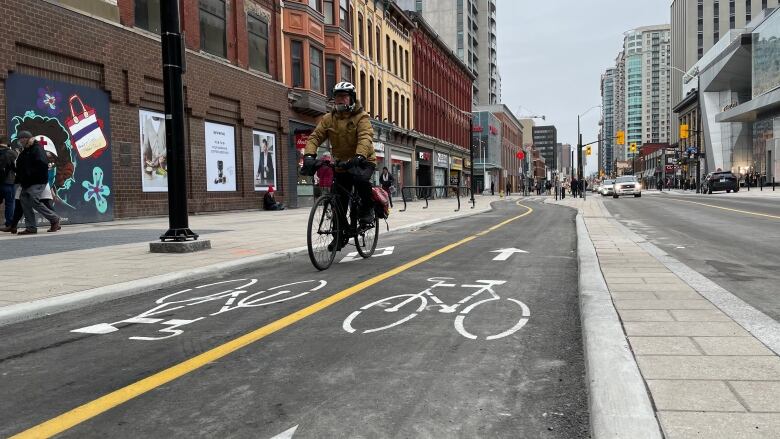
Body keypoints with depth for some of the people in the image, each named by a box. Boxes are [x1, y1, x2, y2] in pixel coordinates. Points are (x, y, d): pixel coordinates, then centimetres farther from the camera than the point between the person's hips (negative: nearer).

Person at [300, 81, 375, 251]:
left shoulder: (361, 117, -10)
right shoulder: (328, 119, 2)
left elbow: (366, 138, -27)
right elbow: (315, 137, -9)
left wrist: (359, 156, -46)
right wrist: (309, 156, -28)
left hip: (362, 161, -4)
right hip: (341, 164, 4)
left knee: (360, 177, -37)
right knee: (339, 203, 3)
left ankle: (367, 209, -12)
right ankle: (341, 234, 22)